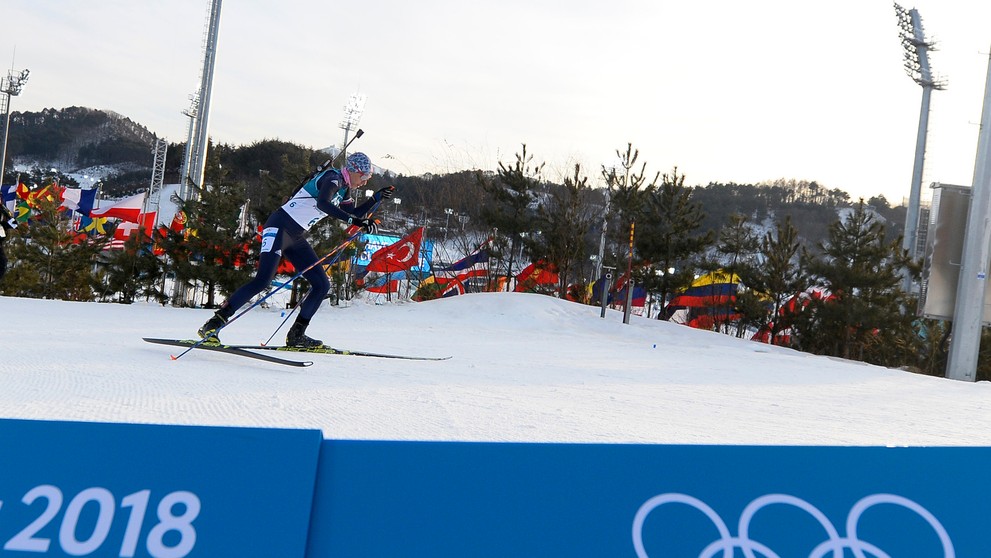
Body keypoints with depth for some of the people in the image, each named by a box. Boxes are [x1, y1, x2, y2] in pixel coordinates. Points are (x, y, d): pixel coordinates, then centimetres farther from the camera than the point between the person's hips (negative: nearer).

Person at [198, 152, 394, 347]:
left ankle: (296, 335, 9)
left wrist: (376, 198, 14)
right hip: (280, 227, -10)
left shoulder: (343, 190, 15)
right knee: (263, 280, -22)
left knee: (322, 285, 4)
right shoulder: (333, 178, -13)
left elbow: (353, 214, 24)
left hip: (296, 237, 10)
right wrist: (353, 220, -36)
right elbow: (322, 204, -32)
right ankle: (214, 323, -16)